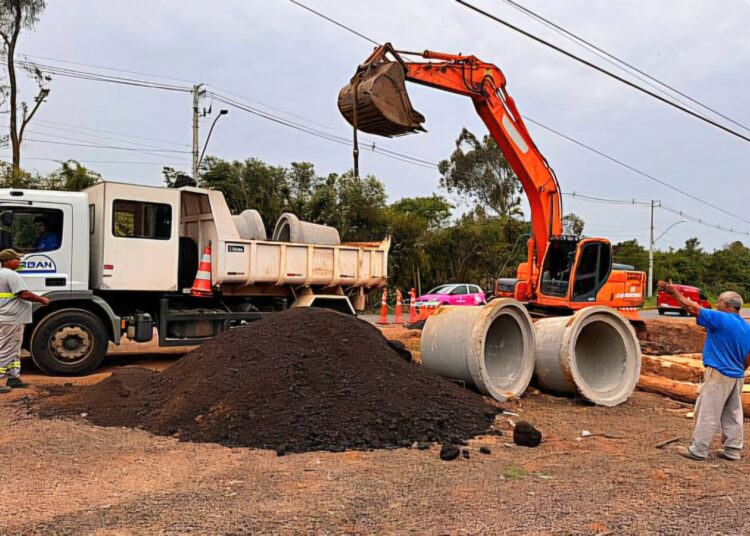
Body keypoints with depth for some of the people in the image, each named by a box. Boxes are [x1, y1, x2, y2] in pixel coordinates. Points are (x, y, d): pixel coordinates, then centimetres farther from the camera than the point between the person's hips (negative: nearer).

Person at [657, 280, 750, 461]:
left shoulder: (721, 319, -14)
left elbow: (692, 308, -14)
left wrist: (673, 291, -6)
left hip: (719, 374, -8)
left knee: (707, 413, -3)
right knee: (732, 415, 14)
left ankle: (698, 450, 1)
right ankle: (732, 451, 21)